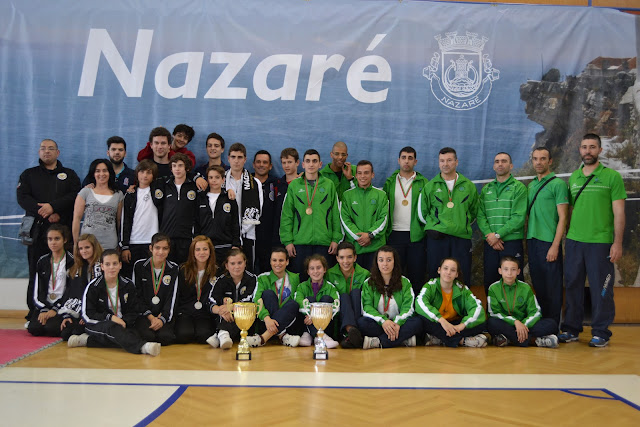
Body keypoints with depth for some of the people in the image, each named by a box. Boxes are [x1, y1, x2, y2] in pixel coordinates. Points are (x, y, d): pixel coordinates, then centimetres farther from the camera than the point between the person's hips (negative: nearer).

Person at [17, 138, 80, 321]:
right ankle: (34, 315, 1)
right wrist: (47, 214, -10)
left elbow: (75, 196, 0)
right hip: (38, 230, 1)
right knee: (36, 271, -3)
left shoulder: (69, 175, 17)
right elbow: (22, 197, 1)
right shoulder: (29, 174, 17)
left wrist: (53, 207, -14)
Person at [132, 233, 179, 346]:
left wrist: (162, 318, -14)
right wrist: (150, 317, -9)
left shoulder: (173, 268, 6)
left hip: (164, 315, 1)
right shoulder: (139, 266, 3)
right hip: (143, 314, 0)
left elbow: (172, 298, 1)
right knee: (147, 336, -29)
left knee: (165, 337, -29)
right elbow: (137, 295, 2)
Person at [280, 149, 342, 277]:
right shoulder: (294, 185, 6)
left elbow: (336, 214, 8)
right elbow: (286, 215, 4)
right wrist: (287, 241, -3)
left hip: (324, 241, 1)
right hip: (300, 241, 0)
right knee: (299, 279, 1)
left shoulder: (329, 185, 8)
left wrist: (336, 239, 1)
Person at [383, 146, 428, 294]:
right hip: (395, 234, 1)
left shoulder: (423, 183, 6)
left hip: (416, 236, -1)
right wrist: (384, 231, 2)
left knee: (417, 274, 3)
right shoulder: (390, 182, 10)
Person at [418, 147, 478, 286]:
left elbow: (474, 212, 19)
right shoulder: (430, 186, 7)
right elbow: (422, 212, 13)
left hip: (462, 237, 1)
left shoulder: (468, 186, 10)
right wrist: (435, 225, 2)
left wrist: (463, 225, 7)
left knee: (462, 278, 2)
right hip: (437, 238, -1)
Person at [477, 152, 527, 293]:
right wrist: (489, 235, -10)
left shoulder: (518, 187, 1)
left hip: (512, 243, -4)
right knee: (489, 282, 7)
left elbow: (519, 217, -9)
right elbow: (480, 215, 6)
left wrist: (498, 235, -13)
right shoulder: (486, 189, 15)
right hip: (490, 244, 4)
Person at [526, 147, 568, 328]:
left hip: (549, 242, -7)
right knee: (538, 284, 12)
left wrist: (555, 246, -16)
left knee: (552, 287, 0)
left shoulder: (557, 184, -6)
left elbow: (563, 218, -10)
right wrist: (527, 239, 12)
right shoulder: (531, 185, 15)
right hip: (532, 241, 7)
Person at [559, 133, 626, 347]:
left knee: (601, 289, 2)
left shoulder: (612, 177, -1)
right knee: (572, 285, 8)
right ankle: (571, 329, 19)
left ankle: (601, 332, 13)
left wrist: (617, 243, -10)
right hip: (574, 241, 4)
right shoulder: (573, 177, 12)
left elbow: (619, 212, -5)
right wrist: (566, 237, 10)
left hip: (600, 242, -4)